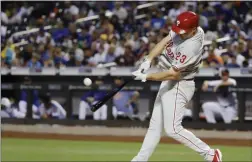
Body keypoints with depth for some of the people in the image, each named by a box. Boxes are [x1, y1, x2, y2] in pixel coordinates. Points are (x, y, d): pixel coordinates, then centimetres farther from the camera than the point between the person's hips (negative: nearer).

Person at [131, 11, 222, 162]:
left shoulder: (191, 47, -31)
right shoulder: (184, 29, -6)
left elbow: (173, 74, -28)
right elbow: (164, 42, 3)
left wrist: (146, 77, -26)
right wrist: (148, 60, -10)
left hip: (178, 86, -9)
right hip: (168, 83, 9)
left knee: (173, 129, -10)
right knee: (155, 125, 13)